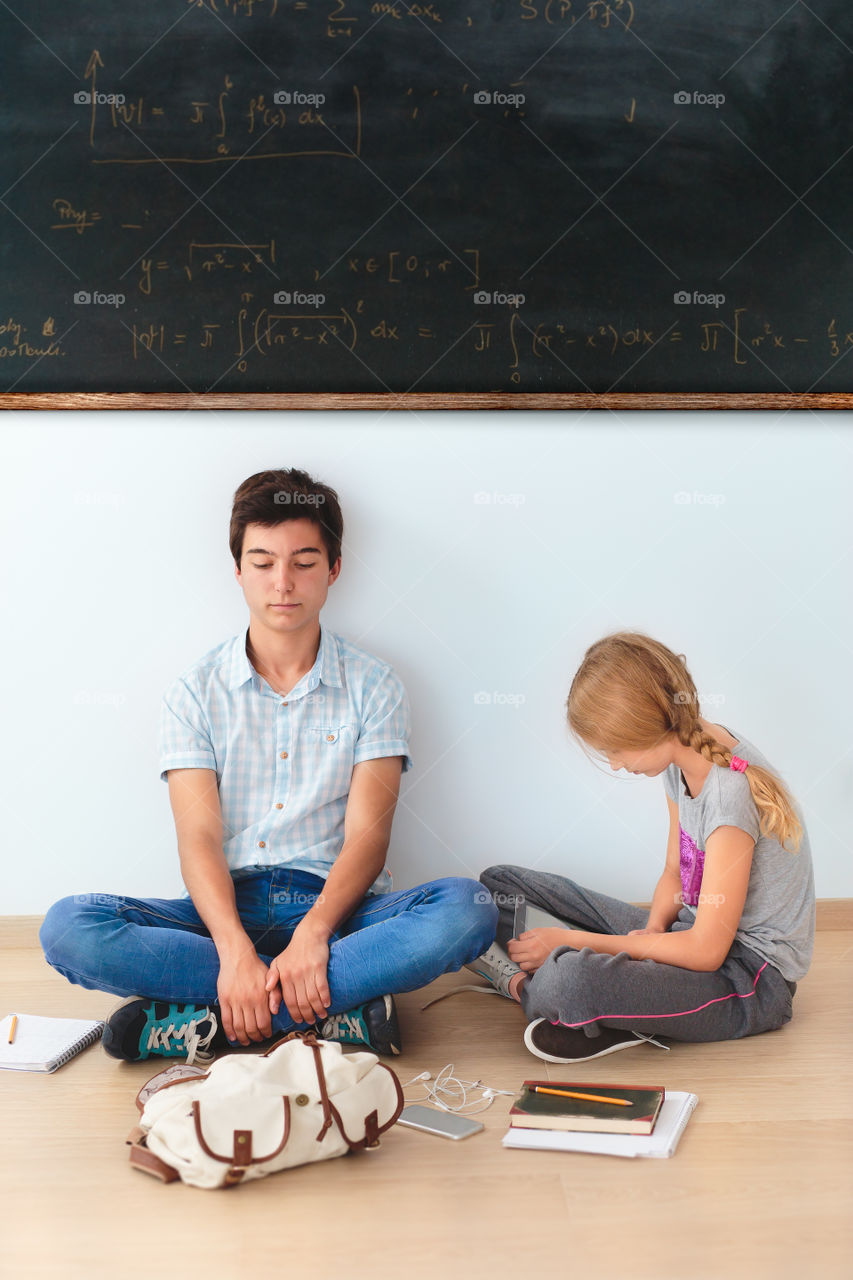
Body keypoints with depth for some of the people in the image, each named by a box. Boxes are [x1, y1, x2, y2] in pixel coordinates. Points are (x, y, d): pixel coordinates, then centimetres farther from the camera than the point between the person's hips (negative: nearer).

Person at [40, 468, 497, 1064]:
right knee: (68, 927, -26)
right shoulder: (197, 691, 6)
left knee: (468, 908, -31)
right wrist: (235, 948, -25)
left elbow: (368, 832, -5)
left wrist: (313, 931, -25)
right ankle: (342, 1009, -28)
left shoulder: (373, 686, 5)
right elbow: (199, 837, -5)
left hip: (336, 904, 0)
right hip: (227, 908, 1)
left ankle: (206, 1023, -29)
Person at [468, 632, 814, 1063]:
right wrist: (654, 928, -11)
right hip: (696, 929, 10)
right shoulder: (681, 757, 0)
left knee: (570, 979, -39)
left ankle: (527, 987, -7)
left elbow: (706, 951, -25)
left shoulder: (730, 791, -27)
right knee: (501, 883, 6)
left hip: (751, 979, -9)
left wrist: (574, 940, -20)